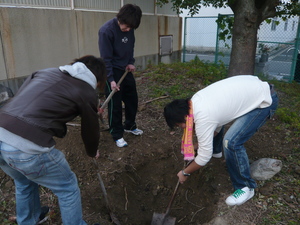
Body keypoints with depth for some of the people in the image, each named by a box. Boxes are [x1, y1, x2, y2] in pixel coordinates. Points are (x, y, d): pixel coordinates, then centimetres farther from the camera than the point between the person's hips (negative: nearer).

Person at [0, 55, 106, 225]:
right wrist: (93, 152, 36)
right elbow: (90, 129, 16)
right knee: (68, 188, 18)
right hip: (28, 146, -7)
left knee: (24, 182, 35)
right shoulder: (87, 91, 5)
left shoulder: (46, 72, 21)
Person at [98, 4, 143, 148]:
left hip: (126, 69, 7)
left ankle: (129, 126, 34)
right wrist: (111, 79, -22)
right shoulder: (106, 31, -23)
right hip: (112, 71, -7)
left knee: (132, 99, 14)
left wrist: (131, 62, 0)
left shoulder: (129, 28, -4)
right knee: (115, 104, -2)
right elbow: (106, 58, -21)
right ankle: (117, 135, 13)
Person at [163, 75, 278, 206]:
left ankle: (246, 188, 1)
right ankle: (216, 150, 44)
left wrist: (185, 173, -3)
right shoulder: (195, 101, -3)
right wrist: (199, 145, 16)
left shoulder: (203, 117, -29)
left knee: (231, 142, -20)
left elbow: (204, 157, -19)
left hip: (265, 101, -10)